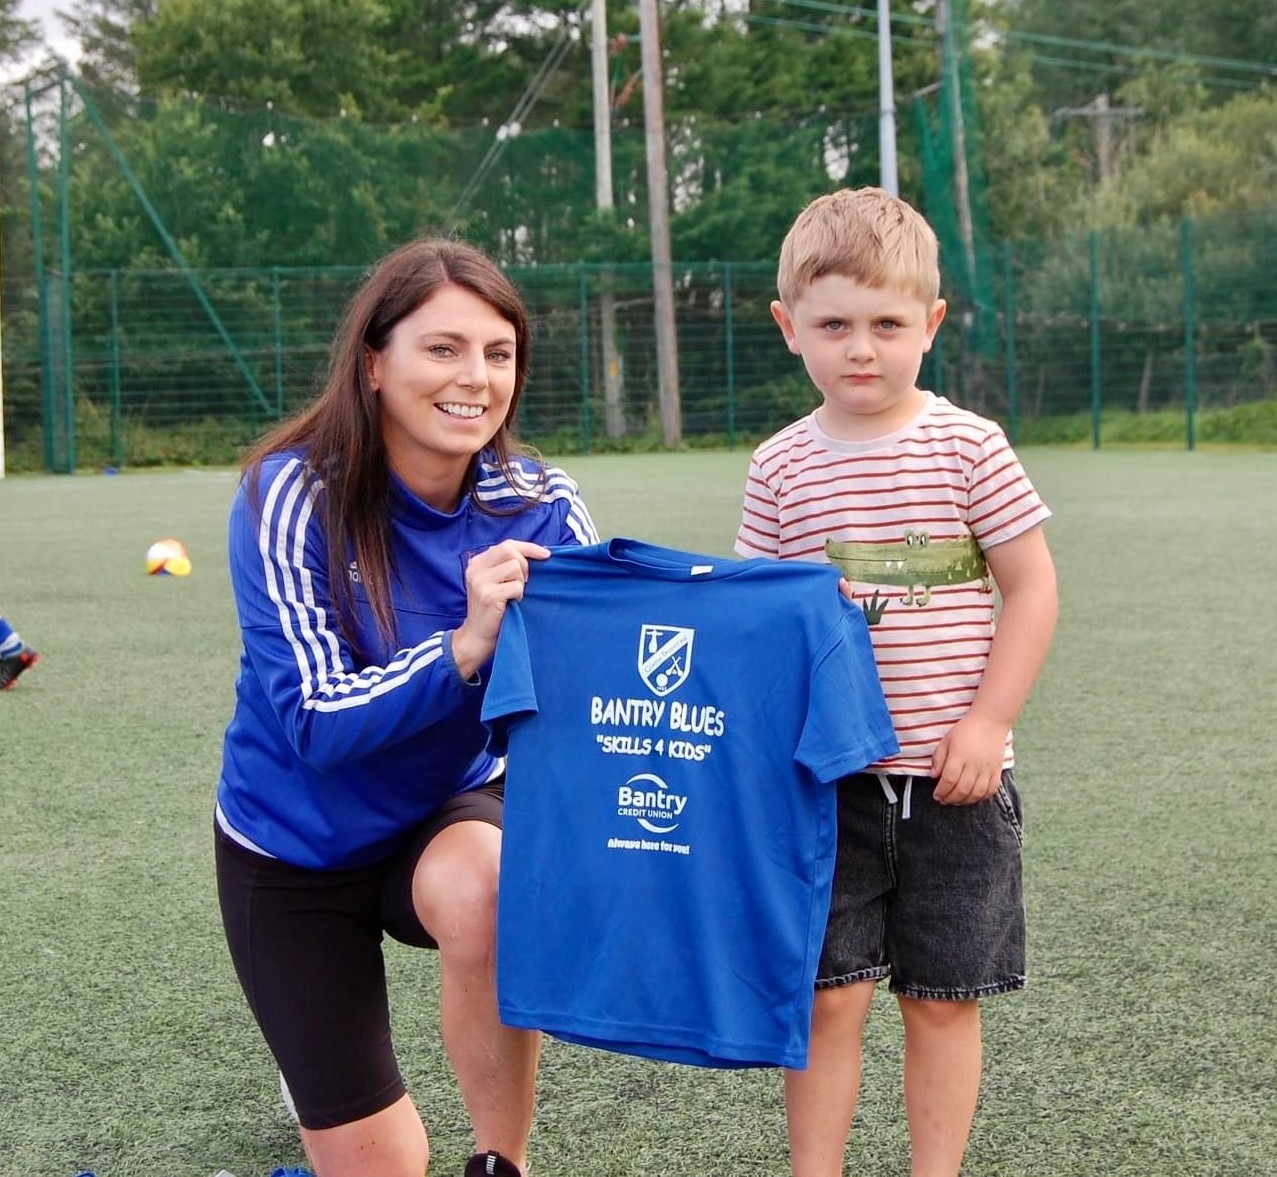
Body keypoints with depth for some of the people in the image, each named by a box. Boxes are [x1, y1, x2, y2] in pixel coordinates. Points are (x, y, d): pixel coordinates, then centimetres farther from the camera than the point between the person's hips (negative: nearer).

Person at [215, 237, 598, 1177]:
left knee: (483, 890, -37)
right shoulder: (293, 496, -23)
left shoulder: (538, 507, -15)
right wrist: (466, 646, -42)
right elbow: (315, 724, -27)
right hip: (297, 842, -1)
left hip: (449, 811, 2)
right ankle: (324, 1068, 39)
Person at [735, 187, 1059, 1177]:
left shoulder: (968, 447, -4)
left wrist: (986, 725, -9)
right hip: (829, 778, 1)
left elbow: (1032, 588, -2)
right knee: (829, 994, 3)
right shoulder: (782, 468, 2)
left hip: (952, 779, -1)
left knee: (942, 1000, 9)